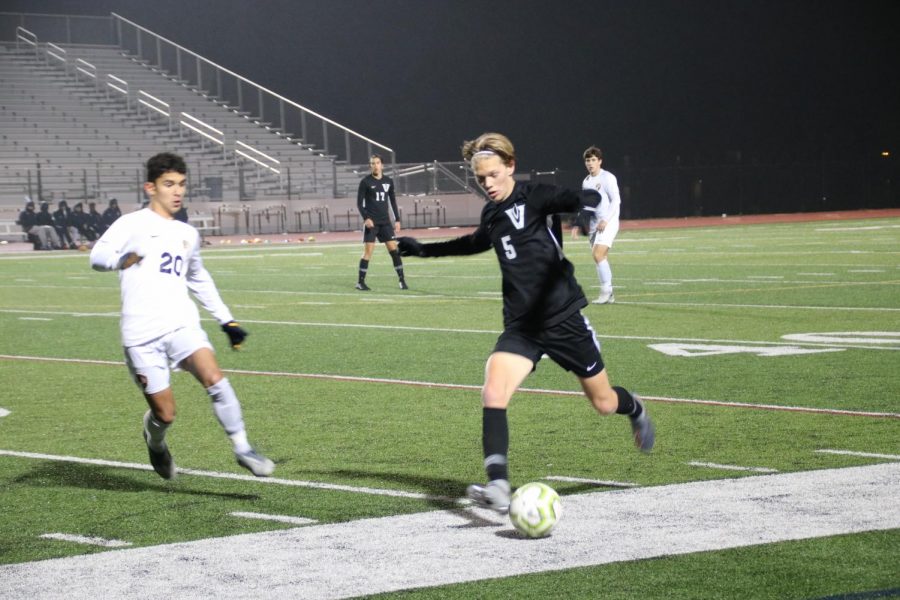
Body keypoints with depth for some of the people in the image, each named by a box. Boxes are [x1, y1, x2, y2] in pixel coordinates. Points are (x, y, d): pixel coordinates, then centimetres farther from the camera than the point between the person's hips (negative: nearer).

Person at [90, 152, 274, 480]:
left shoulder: (187, 234, 19)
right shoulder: (132, 224, 1)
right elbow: (98, 255, -16)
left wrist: (227, 320, 32)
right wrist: (121, 259, -39)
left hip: (182, 324, 4)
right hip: (142, 334, -4)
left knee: (214, 378, -23)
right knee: (165, 412, -2)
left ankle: (242, 449, -14)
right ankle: (155, 441, 33)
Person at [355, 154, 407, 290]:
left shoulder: (388, 181, 7)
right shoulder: (365, 182, -4)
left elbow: (393, 201, 15)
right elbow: (359, 202, -4)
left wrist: (397, 220, 10)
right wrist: (365, 218, -17)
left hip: (385, 222, 4)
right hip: (371, 222, -4)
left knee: (394, 249, -2)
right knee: (368, 251, -7)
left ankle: (402, 280, 4)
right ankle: (360, 282, 1)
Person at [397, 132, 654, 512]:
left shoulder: (533, 198, -9)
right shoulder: (491, 213, 10)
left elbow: (581, 199, -26)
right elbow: (476, 243, 34)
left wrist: (585, 204, -50)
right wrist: (426, 250, 38)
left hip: (563, 317, -4)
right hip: (520, 326, 4)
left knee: (604, 403, 11)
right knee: (493, 393, -22)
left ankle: (635, 411, 49)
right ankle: (498, 486, -31)